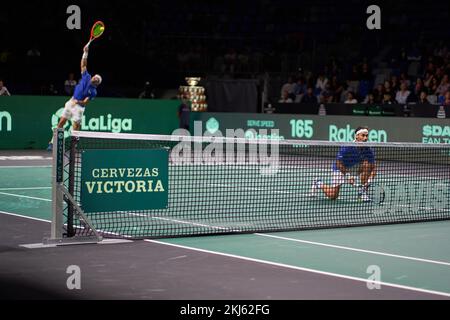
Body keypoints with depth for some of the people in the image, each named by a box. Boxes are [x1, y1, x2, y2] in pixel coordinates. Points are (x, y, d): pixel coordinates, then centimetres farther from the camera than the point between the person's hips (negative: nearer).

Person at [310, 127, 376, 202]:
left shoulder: (368, 150, -20)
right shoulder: (346, 148, -29)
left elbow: (373, 168, -16)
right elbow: (339, 163, -25)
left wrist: (369, 179, -34)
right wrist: (348, 177, -31)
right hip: (340, 168, -4)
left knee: (367, 164, -27)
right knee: (332, 196, -10)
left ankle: (363, 191, -15)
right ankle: (318, 183, 21)